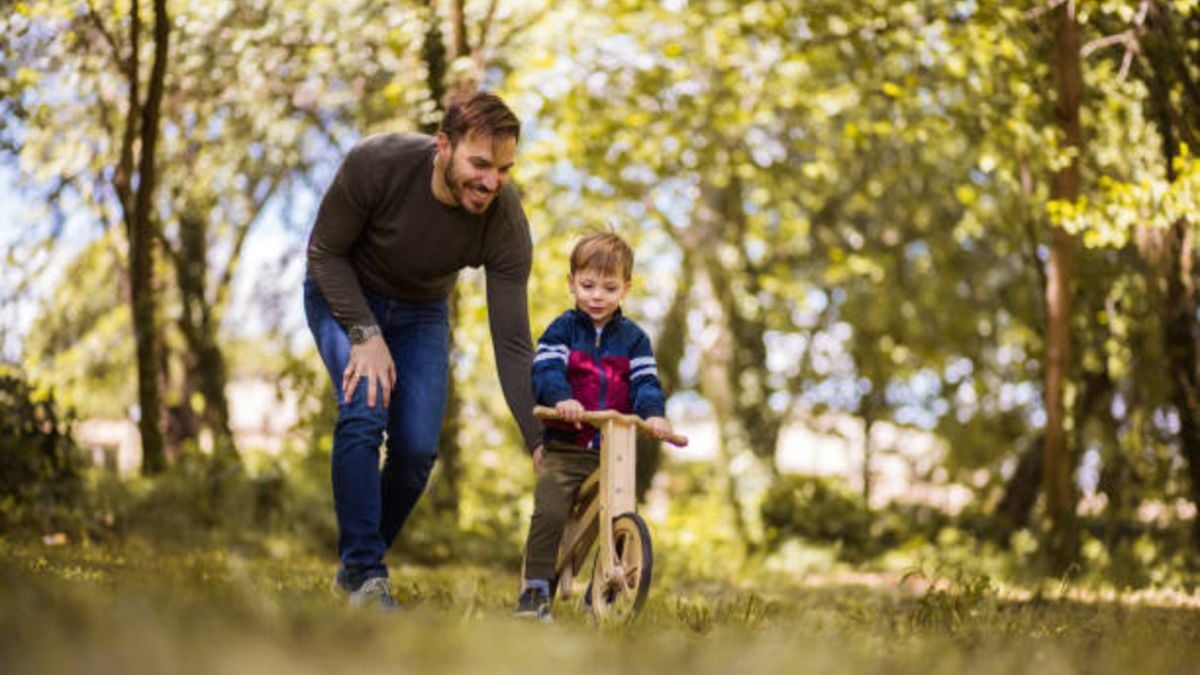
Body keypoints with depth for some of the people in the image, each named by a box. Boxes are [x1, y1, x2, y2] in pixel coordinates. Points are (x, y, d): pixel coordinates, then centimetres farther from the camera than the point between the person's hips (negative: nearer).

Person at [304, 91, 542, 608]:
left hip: (420, 312, 2)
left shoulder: (506, 223, -28)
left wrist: (542, 444, -30)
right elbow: (325, 252, -18)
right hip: (344, 294, -2)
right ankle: (364, 574, -14)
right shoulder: (376, 164, -34)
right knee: (364, 412, -25)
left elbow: (512, 344, -25)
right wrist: (365, 335, -28)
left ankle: (357, 564, 15)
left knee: (418, 448, -9)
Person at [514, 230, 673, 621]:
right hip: (563, 450, -2)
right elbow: (545, 370, -11)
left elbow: (646, 382, 0)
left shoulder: (633, 338, 11)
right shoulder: (562, 330, 4)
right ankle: (534, 591, -11)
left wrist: (653, 413, -22)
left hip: (615, 452, 2)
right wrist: (560, 398, -33)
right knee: (549, 514, -19)